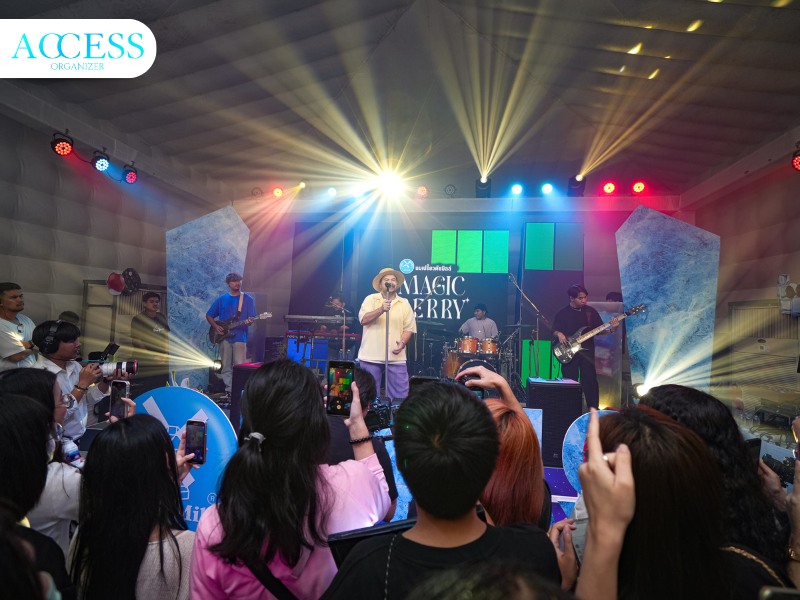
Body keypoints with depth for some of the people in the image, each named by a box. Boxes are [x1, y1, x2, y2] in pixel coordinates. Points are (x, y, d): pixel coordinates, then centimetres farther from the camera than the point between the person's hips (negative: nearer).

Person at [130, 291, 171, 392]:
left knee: (161, 387, 6)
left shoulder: (162, 318, 11)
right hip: (145, 362, -5)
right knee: (145, 390, -8)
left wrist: (166, 353, 5)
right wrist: (152, 357, -17)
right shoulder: (138, 319, -4)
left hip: (162, 361, 5)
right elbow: (136, 341, -10)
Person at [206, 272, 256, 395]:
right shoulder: (221, 299, 10)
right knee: (226, 367, 6)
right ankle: (229, 390, 15)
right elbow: (209, 315, 16)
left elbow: (252, 319, 0)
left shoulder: (248, 299, 3)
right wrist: (215, 326, 0)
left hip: (240, 337, -3)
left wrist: (249, 322, -23)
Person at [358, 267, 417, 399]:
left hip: (396, 358, 2)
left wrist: (402, 343, -12)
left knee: (399, 396, 2)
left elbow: (409, 328, 6)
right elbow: (363, 320, -10)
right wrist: (381, 310, -23)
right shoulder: (371, 299, 3)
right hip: (371, 357, -1)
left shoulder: (405, 304, 9)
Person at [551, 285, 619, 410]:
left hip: (587, 352, 1)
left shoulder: (591, 311, 5)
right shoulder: (562, 313, 0)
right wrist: (559, 334, -18)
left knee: (590, 381, -1)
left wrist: (611, 329, -11)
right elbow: (554, 330, 4)